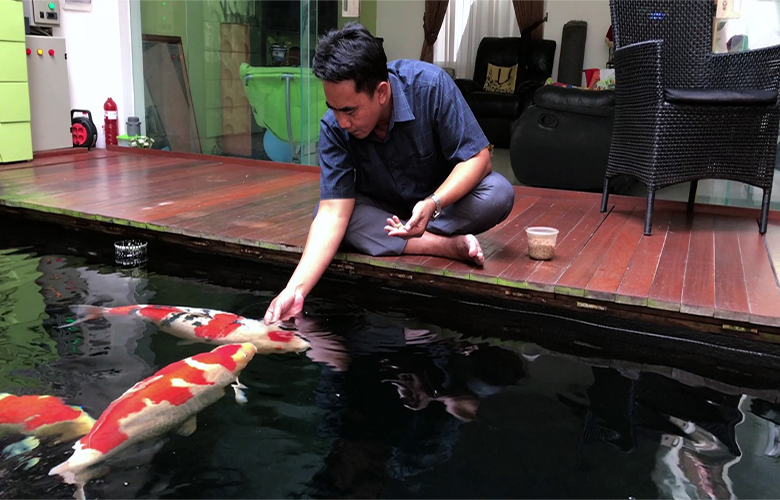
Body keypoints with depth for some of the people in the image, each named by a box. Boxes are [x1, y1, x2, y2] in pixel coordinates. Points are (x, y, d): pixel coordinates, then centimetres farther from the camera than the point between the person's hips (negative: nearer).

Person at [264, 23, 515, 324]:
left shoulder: (429, 85, -29)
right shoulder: (334, 127, -24)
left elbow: (478, 158, -25)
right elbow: (333, 213, -28)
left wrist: (433, 204, -43)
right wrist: (296, 289, -40)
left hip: (446, 197, -1)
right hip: (380, 210, 2)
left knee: (498, 193, -31)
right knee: (327, 215, -28)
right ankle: (447, 245, -25)